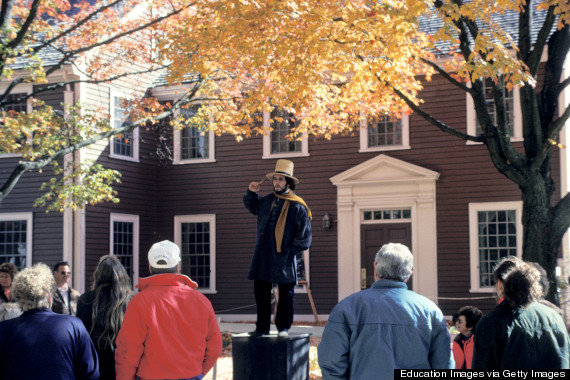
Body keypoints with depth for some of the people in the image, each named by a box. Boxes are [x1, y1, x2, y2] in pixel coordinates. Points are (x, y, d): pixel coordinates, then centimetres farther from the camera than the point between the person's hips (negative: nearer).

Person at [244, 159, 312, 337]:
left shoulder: (297, 207, -7)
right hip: (263, 257, 5)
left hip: (284, 260, -5)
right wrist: (251, 193, 13)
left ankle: (283, 328, 15)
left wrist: (291, 251, -11)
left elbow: (305, 235, -6)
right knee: (261, 293, 8)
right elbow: (251, 206, 31)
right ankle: (262, 328, 18)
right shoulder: (267, 201, 10)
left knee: (285, 295, 3)